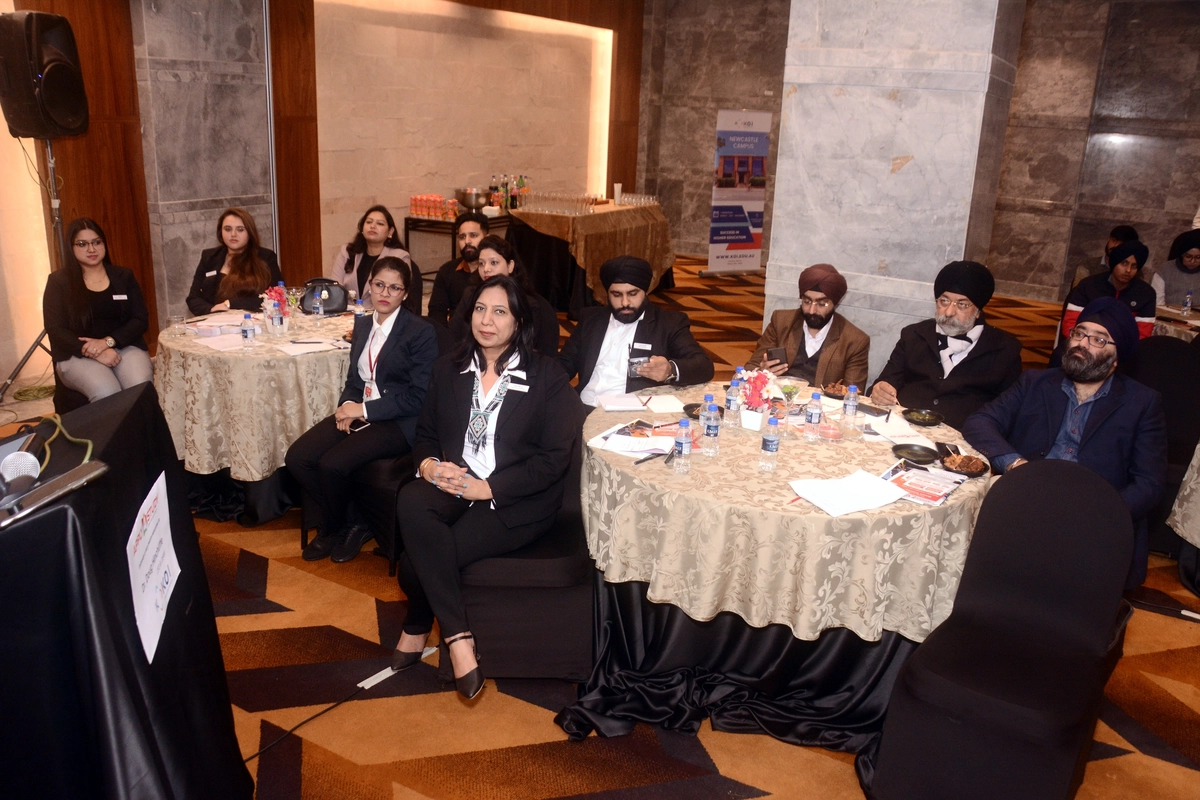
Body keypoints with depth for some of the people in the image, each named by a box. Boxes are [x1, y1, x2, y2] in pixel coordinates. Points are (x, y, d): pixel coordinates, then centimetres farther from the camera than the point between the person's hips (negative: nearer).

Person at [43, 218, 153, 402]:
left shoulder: (124, 276, 13)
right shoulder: (58, 281, 6)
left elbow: (141, 319, 5)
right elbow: (56, 331, -2)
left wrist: (108, 341, -12)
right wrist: (96, 353, -17)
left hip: (125, 347, 2)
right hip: (77, 355, -2)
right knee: (106, 393, -33)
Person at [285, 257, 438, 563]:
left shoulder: (421, 332, -9)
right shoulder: (363, 324, 12)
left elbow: (419, 396, -13)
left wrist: (365, 410, -15)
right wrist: (347, 405, -5)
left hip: (398, 422, -7)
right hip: (359, 412, 7)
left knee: (332, 464, -25)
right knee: (297, 457, -13)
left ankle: (334, 526, 7)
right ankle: (337, 523, 7)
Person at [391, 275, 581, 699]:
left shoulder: (547, 375, -3)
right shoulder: (449, 369, 12)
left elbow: (554, 458, -9)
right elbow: (425, 433, 16)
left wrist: (486, 488, -17)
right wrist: (429, 465, -9)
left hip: (515, 502, -4)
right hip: (453, 486, 5)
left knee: (419, 558, -27)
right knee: (411, 500, -32)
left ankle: (417, 629, 4)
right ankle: (458, 638, -22)